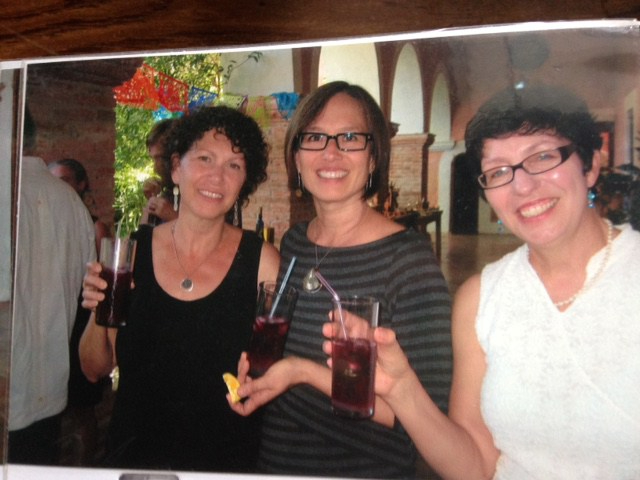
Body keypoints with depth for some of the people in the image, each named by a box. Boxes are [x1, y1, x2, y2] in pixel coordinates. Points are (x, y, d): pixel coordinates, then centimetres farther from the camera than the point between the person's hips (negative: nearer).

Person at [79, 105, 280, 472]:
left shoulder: (261, 260, -12)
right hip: (134, 453, 2)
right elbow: (96, 370, 1)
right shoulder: (132, 250, -5)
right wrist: (98, 313, -16)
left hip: (226, 460, -1)